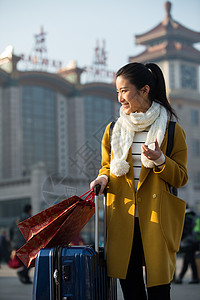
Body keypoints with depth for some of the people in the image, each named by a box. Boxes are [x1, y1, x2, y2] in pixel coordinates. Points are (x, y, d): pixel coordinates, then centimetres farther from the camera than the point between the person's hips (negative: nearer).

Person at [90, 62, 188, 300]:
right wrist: (104, 178, -3)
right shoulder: (113, 130, 10)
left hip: (156, 220, -3)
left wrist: (160, 161, -18)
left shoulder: (173, 131, 0)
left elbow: (181, 178, 1)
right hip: (122, 219, 3)